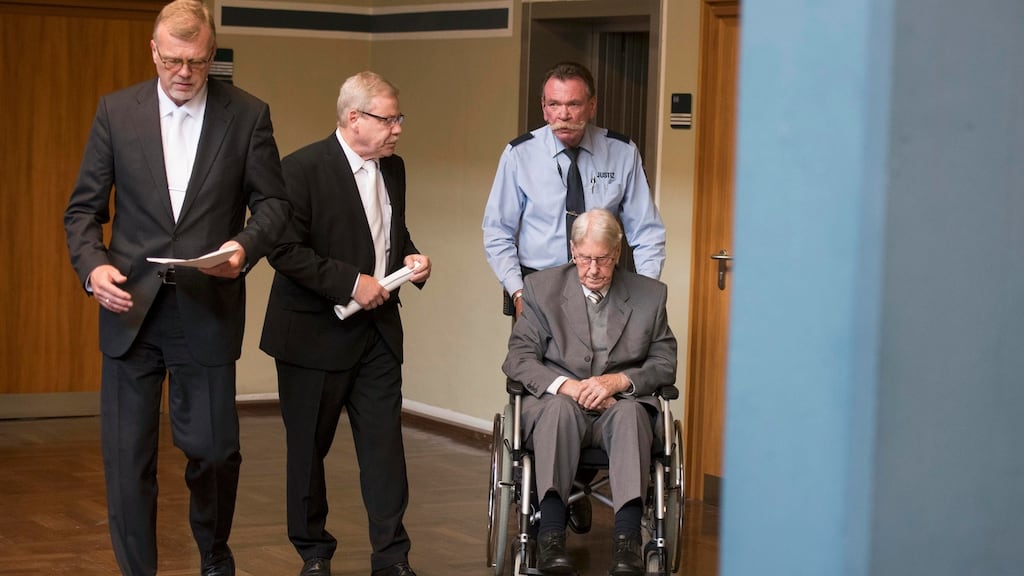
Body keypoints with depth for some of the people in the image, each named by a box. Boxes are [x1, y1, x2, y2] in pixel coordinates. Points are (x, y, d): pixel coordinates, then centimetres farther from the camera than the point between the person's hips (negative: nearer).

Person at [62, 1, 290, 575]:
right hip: (130, 308, 1)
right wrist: (92, 265, -13)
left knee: (214, 448, 6)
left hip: (208, 310, -1)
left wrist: (245, 246, -17)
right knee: (127, 457, 2)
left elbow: (274, 201, 3)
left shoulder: (248, 115, 1)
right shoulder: (116, 111, 3)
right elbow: (84, 207, 5)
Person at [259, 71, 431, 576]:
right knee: (308, 447, 7)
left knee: (385, 443, 2)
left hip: (378, 329, 6)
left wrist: (410, 258, 2)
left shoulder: (393, 168, 9)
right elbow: (284, 250, -19)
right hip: (316, 332, -5)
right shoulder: (303, 169, -14)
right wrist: (351, 283, -21)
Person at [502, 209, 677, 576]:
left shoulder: (650, 295, 9)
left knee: (630, 412, -36)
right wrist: (564, 385, -19)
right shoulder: (542, 288, 7)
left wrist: (620, 380, -15)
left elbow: (664, 364, 6)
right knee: (558, 406, -37)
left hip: (620, 404, 1)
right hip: (557, 399, 0)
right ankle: (551, 535, -45)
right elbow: (518, 358, 0)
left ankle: (627, 540, -47)